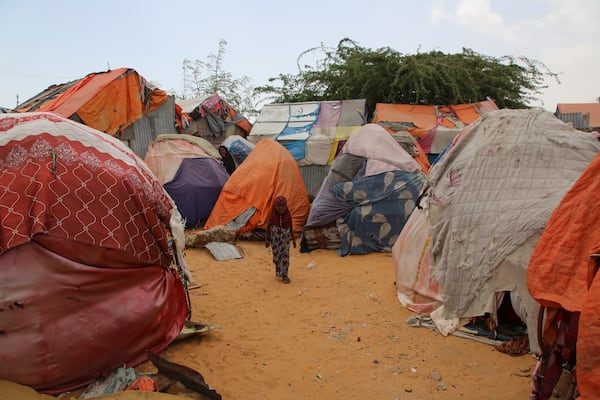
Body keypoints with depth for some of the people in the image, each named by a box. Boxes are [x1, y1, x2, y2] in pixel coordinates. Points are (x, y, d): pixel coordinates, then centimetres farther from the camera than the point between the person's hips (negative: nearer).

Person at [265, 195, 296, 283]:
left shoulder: (288, 217, -8)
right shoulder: (272, 218, -12)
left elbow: (291, 229, 3)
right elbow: (267, 229, -1)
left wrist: (293, 239, 7)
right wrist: (266, 240, 1)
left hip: (285, 240, 0)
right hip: (275, 241, 0)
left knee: (285, 256, -5)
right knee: (277, 256, 9)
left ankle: (284, 275, 5)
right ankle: (278, 272, 29)